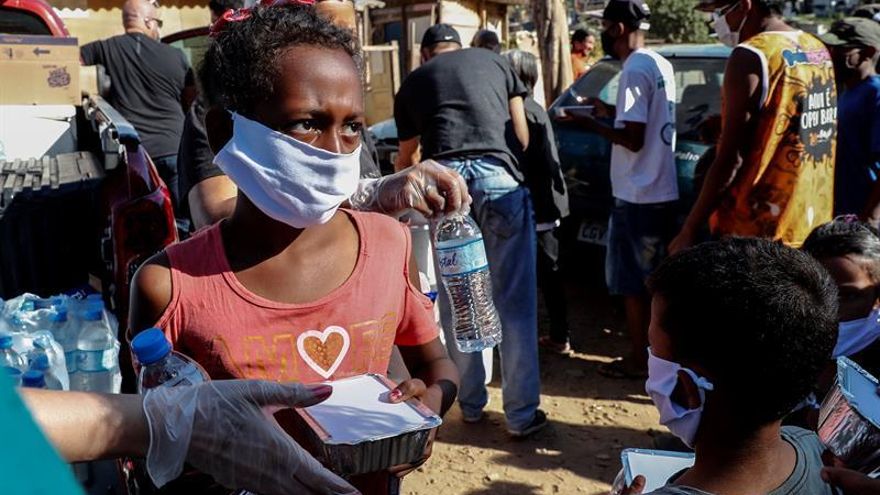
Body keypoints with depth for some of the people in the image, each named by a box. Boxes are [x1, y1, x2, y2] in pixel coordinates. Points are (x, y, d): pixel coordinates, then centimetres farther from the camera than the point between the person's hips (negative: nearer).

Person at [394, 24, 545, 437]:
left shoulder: (412, 82, 25)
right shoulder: (495, 62, 25)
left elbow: (406, 157, 34)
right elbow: (522, 136, 19)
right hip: (497, 175, 0)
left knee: (455, 304, 12)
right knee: (514, 304, 4)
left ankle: (471, 405, 23)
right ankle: (522, 415, 10)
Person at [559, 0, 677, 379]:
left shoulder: (634, 71, -18)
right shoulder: (661, 65, 10)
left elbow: (633, 139, -21)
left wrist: (590, 124, -11)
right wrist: (609, 111, 17)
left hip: (638, 195, -9)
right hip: (662, 191, 9)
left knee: (631, 281, 2)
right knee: (653, 278, 18)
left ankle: (638, 359, 12)